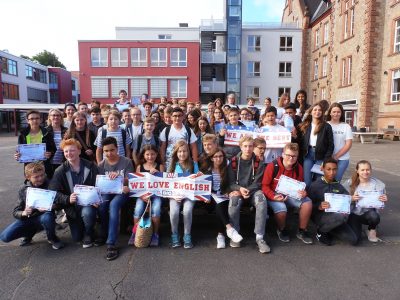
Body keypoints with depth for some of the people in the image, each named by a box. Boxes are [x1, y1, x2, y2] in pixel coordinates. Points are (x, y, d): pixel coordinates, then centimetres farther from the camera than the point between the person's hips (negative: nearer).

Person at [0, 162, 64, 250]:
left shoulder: (49, 185, -10)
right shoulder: (23, 189, -2)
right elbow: (15, 212, -1)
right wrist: (24, 213, -25)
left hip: (43, 216, -3)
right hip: (27, 219, 3)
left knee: (47, 217, -38)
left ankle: (52, 238, -6)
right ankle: (30, 232, 14)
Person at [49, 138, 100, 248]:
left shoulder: (91, 166, -8)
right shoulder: (60, 171, -6)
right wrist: (68, 199, -29)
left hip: (88, 203, -2)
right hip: (72, 207, 2)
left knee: (87, 212, -36)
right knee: (76, 238, 6)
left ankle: (88, 235, -4)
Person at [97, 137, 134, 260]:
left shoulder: (126, 162, -4)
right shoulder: (101, 165, 4)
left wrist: (118, 177, -28)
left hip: (122, 192, -3)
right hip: (107, 191, 3)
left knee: (114, 204, -34)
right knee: (101, 203, -30)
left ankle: (111, 243, -32)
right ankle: (104, 234, -5)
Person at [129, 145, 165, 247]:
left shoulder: (160, 166, 5)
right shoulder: (139, 167, 8)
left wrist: (157, 173, -17)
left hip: (156, 193, -1)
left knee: (156, 209, -28)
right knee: (138, 209, -24)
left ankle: (155, 234, -5)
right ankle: (135, 232, 2)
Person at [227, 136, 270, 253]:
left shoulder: (258, 162, 1)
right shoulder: (234, 161, 0)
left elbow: (257, 182, -2)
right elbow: (230, 182, 1)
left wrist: (248, 191, -19)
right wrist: (240, 189, -20)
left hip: (253, 190, 1)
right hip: (237, 189, 0)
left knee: (262, 201, -32)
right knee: (233, 200, -34)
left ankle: (259, 237, -26)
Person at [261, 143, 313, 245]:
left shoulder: (298, 168, -2)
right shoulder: (272, 166, -16)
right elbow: (264, 185, -11)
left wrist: (304, 193, -14)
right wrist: (273, 197, -27)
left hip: (291, 194, 5)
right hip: (275, 195, -4)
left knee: (307, 203, -19)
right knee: (281, 209, -33)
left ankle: (302, 231, 6)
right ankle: (282, 230, 6)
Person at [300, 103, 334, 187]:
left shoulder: (326, 126, -1)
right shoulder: (305, 125, 9)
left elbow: (331, 145, -3)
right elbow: (301, 142, 9)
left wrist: (326, 159, -11)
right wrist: (301, 155, -6)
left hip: (320, 155, -2)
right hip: (308, 154, 3)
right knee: (307, 181, 4)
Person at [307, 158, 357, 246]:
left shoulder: (339, 186, 11)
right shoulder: (315, 185, -6)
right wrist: (319, 206, -28)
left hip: (336, 217, 5)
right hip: (320, 216, -5)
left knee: (353, 240, -11)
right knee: (343, 216, -33)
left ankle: (329, 231, 15)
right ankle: (321, 231, -5)